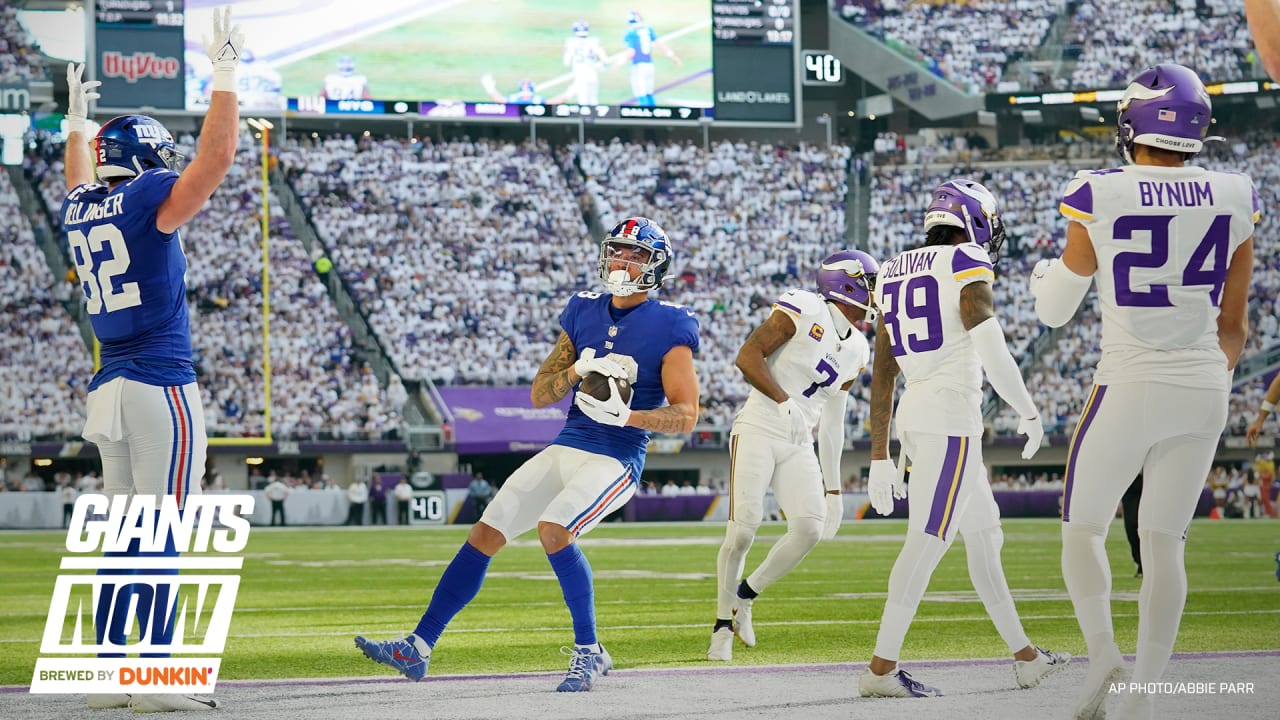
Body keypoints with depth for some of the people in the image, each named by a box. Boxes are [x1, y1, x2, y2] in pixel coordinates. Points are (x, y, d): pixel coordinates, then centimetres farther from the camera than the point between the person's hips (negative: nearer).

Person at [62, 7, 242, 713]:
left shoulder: (80, 211, 13)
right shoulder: (146, 202, -9)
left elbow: (81, 182, 37)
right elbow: (215, 158, -17)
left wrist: (77, 120, 50)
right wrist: (224, 74, -13)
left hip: (108, 391, 8)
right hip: (161, 388, -8)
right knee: (162, 536, -8)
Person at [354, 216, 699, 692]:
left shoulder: (668, 328, -7)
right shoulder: (584, 312, 10)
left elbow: (686, 415, -11)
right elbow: (539, 394, 11)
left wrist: (626, 415, -25)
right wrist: (577, 370, -9)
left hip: (616, 460, -6)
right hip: (564, 450, 6)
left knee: (553, 530, -30)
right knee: (484, 536, 1)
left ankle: (588, 652, -15)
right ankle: (418, 648, 8)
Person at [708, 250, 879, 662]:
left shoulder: (856, 351, 15)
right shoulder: (803, 311, -7)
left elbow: (831, 425, 20)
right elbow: (748, 356, -13)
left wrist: (833, 489, 18)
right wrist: (786, 403, -24)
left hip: (799, 444, 6)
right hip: (758, 430, -6)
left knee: (809, 529, -12)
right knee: (743, 530, -13)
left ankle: (745, 597, 10)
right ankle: (723, 627, 3)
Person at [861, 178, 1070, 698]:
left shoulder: (894, 274, 17)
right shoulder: (967, 265, -5)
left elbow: (881, 375, 16)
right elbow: (990, 347, -16)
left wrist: (879, 456, 17)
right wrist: (1028, 412, -5)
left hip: (911, 416, 8)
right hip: (952, 412, -8)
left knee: (983, 533, 17)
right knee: (928, 539, -10)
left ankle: (1024, 655, 24)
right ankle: (881, 668, -16)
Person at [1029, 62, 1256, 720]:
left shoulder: (1099, 197, -10)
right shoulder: (1233, 198, -1)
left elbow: (1055, 311, 3)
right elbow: (1233, 322, 8)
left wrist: (1043, 274, 25)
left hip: (1129, 387, -3)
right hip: (1203, 391, 3)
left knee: (1083, 529, 12)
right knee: (1164, 543, 10)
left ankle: (1101, 649, -11)